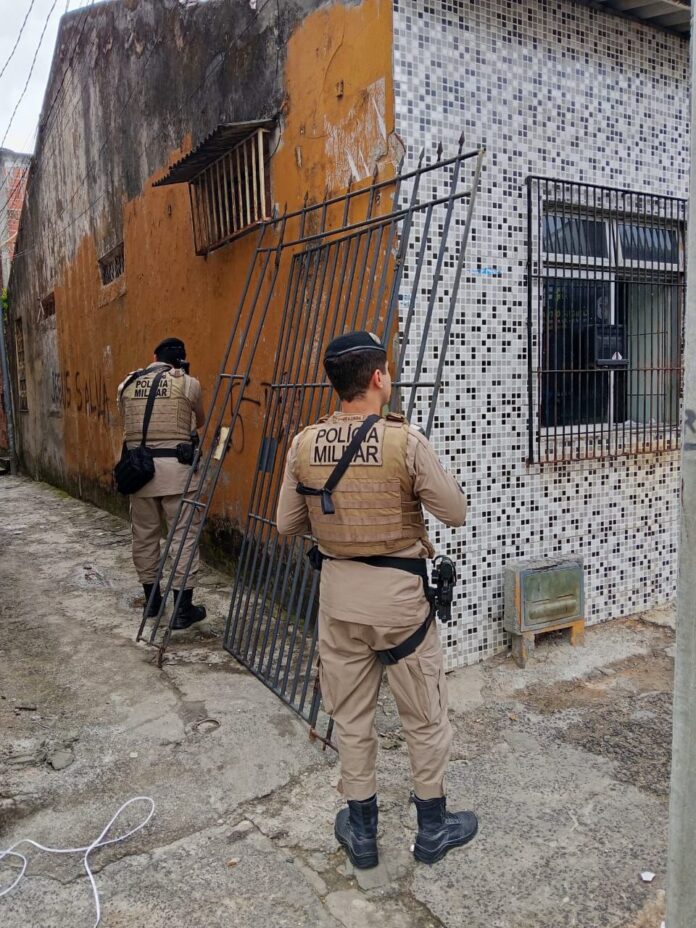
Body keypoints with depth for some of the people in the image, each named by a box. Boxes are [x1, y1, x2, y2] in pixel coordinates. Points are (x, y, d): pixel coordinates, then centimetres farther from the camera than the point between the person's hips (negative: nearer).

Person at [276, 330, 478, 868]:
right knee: (425, 716, 16)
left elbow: (288, 525, 3)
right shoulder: (405, 440, -16)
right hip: (399, 592, -3)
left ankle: (361, 829, 34)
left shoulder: (305, 445, -4)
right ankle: (433, 826, 33)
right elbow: (456, 513, -10)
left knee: (351, 716, 18)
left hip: (338, 592, 4)